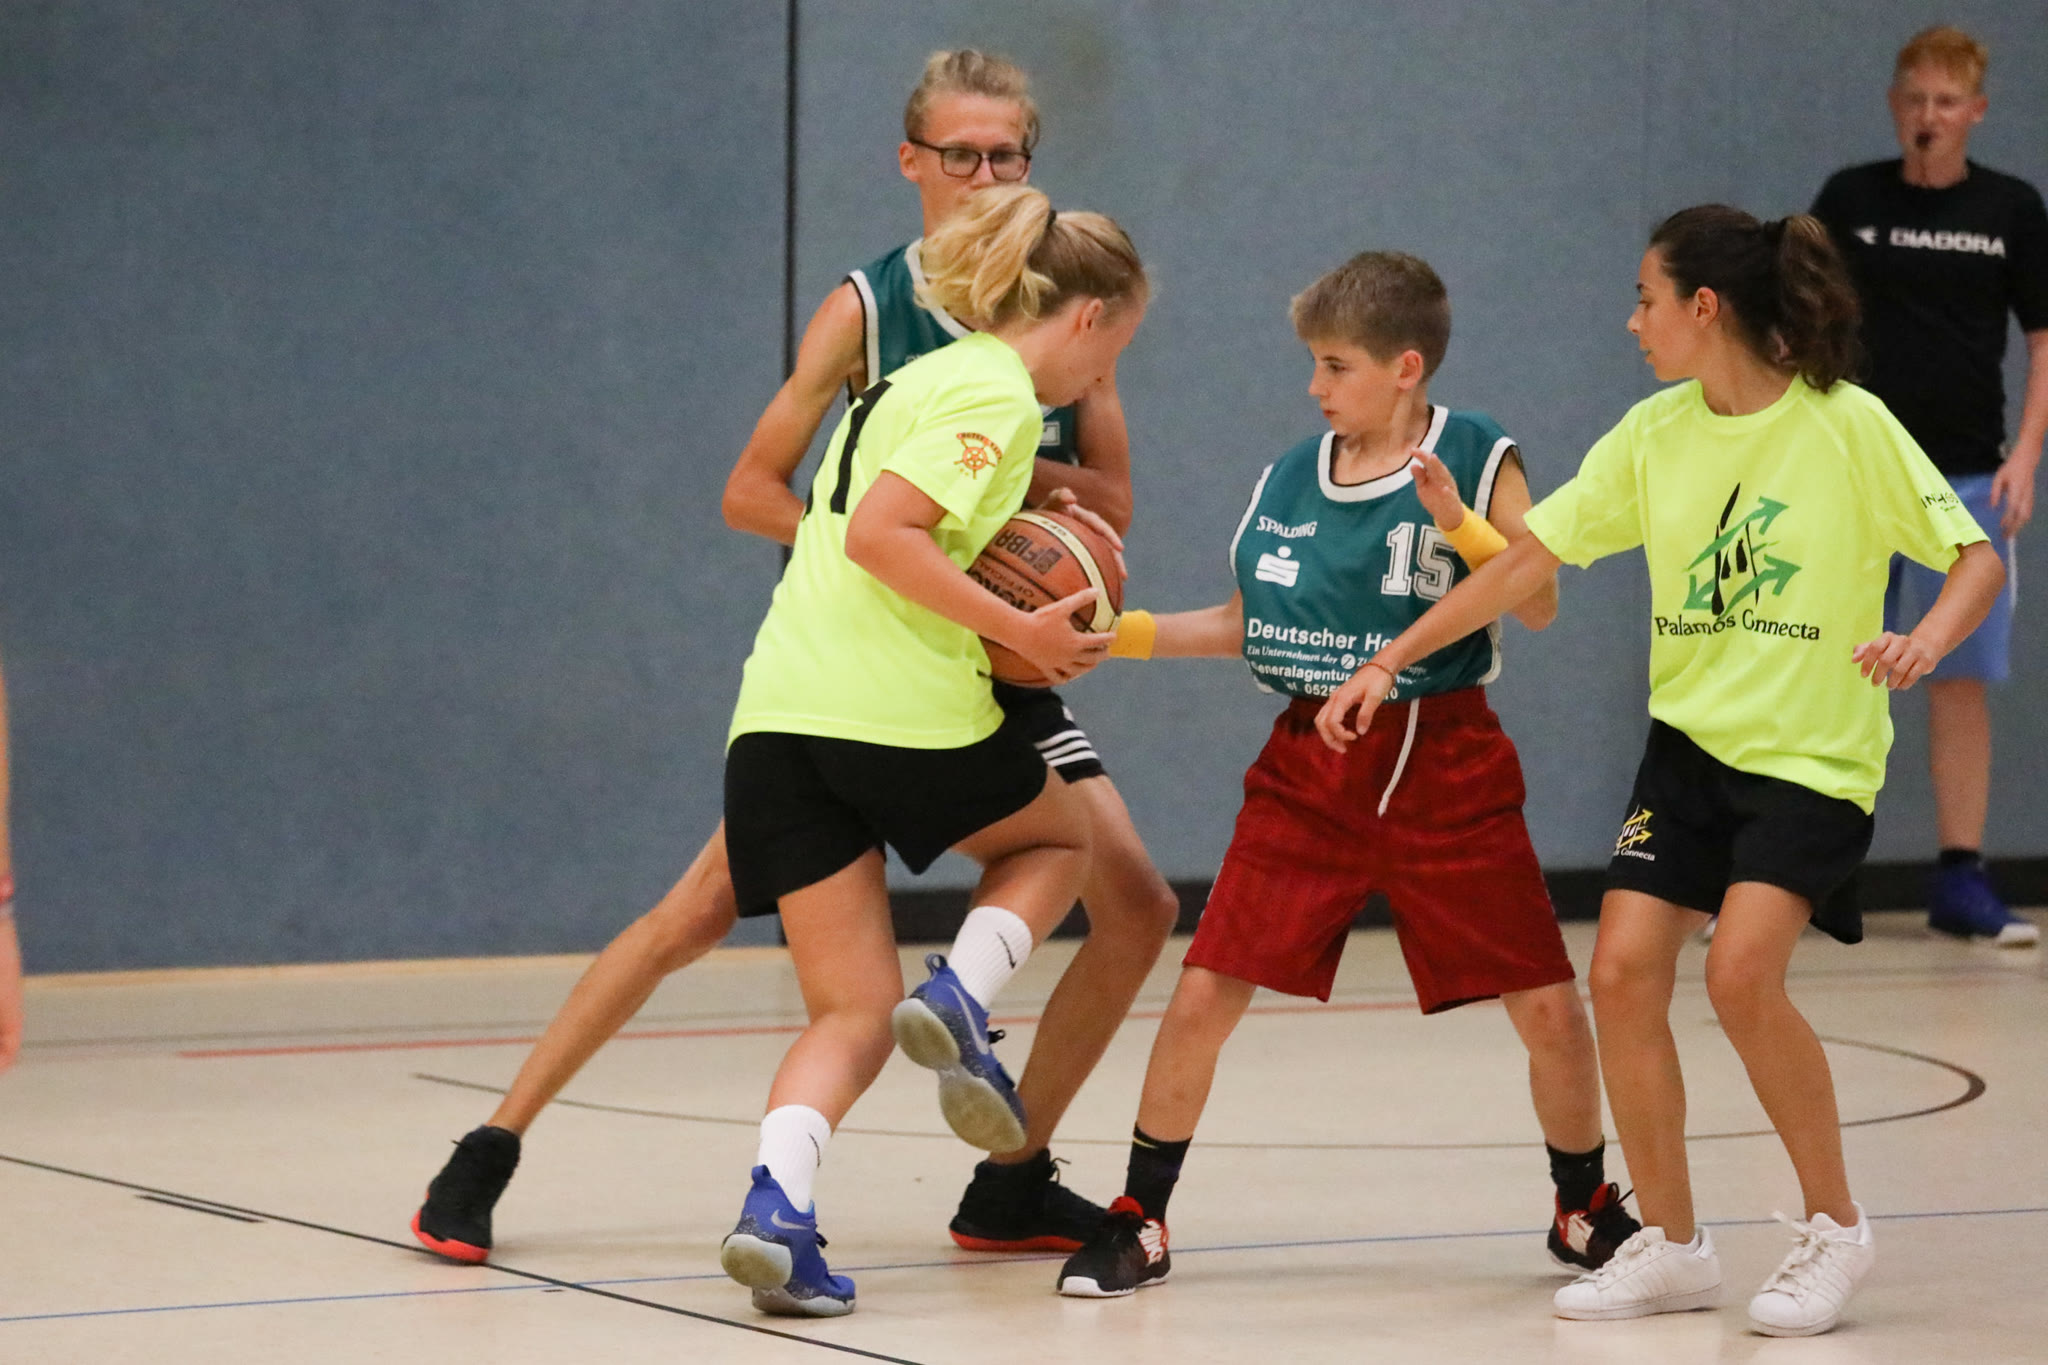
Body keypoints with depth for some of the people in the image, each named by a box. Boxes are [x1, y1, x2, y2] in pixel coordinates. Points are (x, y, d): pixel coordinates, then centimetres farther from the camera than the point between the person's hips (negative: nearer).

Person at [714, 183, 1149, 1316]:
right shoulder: (998, 393, -5)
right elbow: (876, 534, -17)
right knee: (1058, 836, 24)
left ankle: (775, 1208, -18)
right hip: (901, 710, -7)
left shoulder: (922, 378, 23)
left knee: (851, 1016, 7)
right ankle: (959, 999, -2)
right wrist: (1018, 632, -13)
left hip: (779, 714, 7)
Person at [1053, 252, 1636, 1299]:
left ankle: (1585, 1210, 23)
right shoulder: (1288, 480, 6)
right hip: (1312, 766, 3)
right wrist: (1120, 633, 5)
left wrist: (1459, 522, -27)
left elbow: (1539, 606, -13)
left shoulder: (1477, 458, -4)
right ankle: (1138, 1222, 10)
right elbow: (1244, 623, 15)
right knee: (1203, 994, -5)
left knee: (1547, 1006, -1)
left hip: (1443, 763, -3)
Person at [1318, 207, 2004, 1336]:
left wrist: (1925, 642, -28)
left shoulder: (1847, 426, -10)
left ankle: (1835, 1230, -3)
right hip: (1690, 736, 5)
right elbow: (1527, 562, 7)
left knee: (1741, 973, -22)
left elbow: (1975, 556, -7)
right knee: (1624, 968, -8)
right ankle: (1670, 1245, 9)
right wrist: (1387, 663, 3)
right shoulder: (1654, 435, 3)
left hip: (1814, 754, -5)